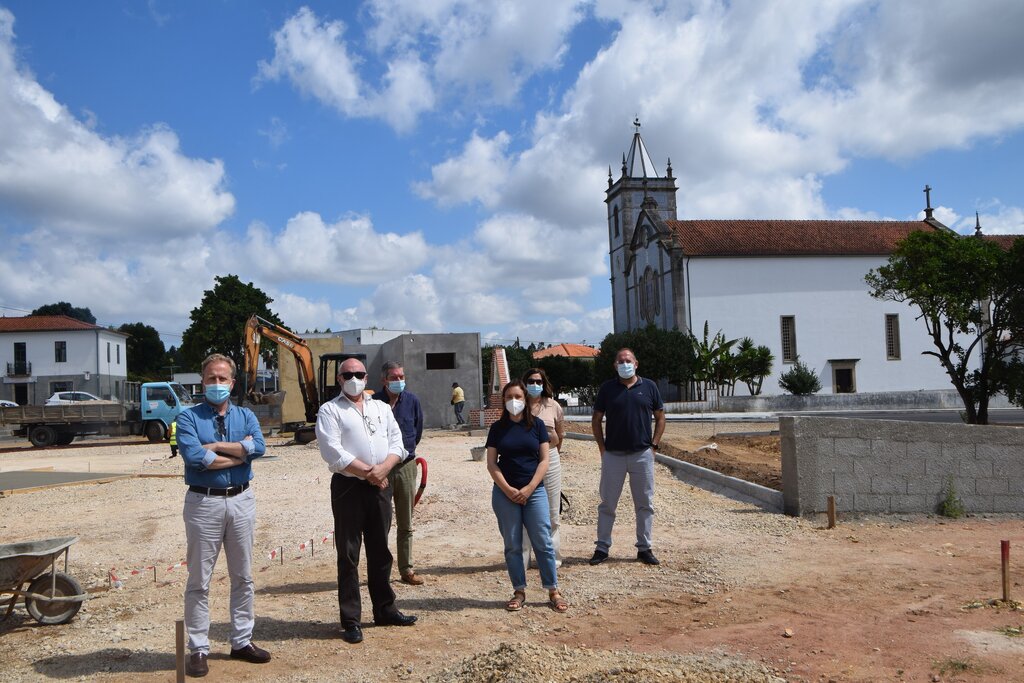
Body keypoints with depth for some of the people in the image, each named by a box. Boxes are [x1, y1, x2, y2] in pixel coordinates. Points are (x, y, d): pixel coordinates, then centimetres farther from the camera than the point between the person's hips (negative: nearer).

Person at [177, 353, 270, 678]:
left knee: (243, 577, 12)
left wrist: (214, 446, -15)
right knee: (199, 581, 5)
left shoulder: (246, 416, 7)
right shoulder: (188, 417, -2)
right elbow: (193, 457, -19)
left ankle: (242, 641, 25)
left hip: (241, 501, 4)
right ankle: (198, 649, 16)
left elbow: (259, 447, -12)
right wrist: (240, 454, -12)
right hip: (204, 503, -3)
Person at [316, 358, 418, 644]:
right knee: (348, 555, 1)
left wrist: (383, 468, -12)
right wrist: (368, 473, -14)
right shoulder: (330, 411, -2)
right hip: (348, 487, -4)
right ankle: (351, 619, 9)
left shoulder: (382, 408, 14)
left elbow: (397, 443, 7)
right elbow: (333, 452, -13)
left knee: (380, 551, 14)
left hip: (380, 486, 5)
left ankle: (384, 609, 27)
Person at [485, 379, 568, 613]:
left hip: (534, 491, 0)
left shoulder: (537, 425, 4)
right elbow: (491, 464, 1)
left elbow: (544, 460, 1)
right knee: (512, 545, 6)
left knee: (543, 542, -1)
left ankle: (553, 591, 9)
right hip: (505, 493, 1)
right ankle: (519, 591, 16)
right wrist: (508, 489, -10)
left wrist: (529, 488, -9)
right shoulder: (498, 428, 4)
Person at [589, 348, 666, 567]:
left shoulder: (649, 387, 5)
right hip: (613, 455, 0)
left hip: (642, 454, 1)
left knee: (645, 503, 7)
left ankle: (644, 548, 17)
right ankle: (602, 548, 14)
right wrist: (602, 448, 0)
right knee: (607, 503, 5)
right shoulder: (607, 388, 4)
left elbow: (660, 418, 10)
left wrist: (654, 444, 1)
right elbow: (596, 420, 8)